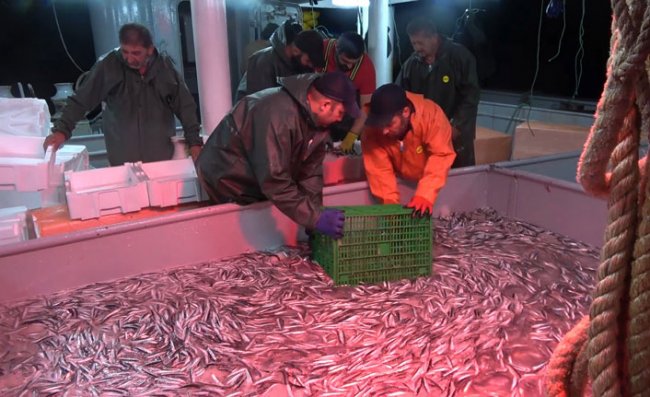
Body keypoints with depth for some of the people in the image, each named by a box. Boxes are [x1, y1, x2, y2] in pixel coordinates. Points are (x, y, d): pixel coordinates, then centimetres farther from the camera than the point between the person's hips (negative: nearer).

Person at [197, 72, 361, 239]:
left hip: (264, 179, 8)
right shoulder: (279, 116, -37)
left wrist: (316, 213, -16)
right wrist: (315, 219, -37)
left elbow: (310, 170, -7)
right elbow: (274, 181, -38)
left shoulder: (316, 117, -9)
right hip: (227, 177, -8)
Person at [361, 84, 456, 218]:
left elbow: (440, 157, -40)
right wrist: (390, 202, -39)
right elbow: (378, 169, -26)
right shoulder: (373, 129, -27)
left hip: (429, 179, -1)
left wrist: (425, 195, -52)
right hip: (400, 181, 1)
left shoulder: (432, 114, -34)